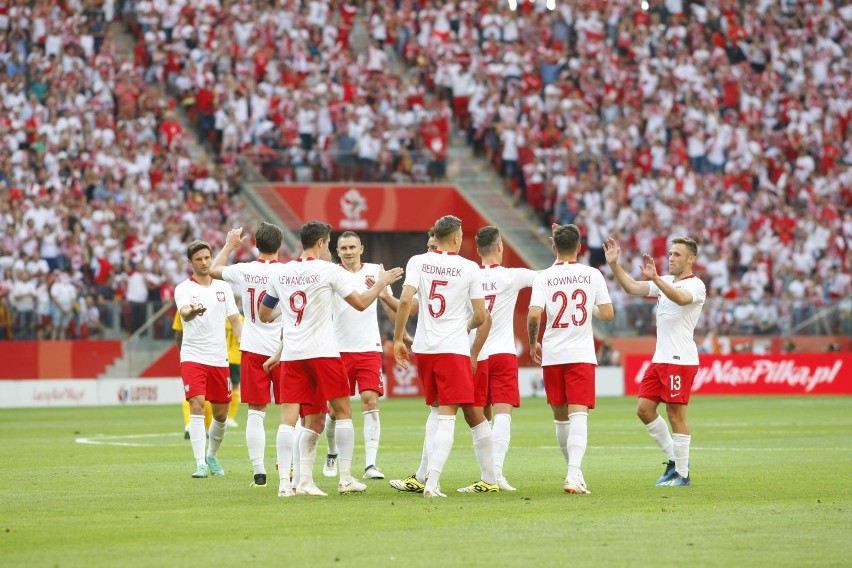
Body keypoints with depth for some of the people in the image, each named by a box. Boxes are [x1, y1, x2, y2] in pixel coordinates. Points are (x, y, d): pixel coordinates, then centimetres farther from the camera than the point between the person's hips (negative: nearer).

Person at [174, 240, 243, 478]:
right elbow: (184, 313, -25)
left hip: (219, 358, 4)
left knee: (221, 414, 9)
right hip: (193, 357, -4)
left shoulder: (223, 287, 9)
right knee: (197, 406, -17)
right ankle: (200, 464, -17)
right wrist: (193, 311, -49)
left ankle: (212, 456, 31)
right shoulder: (184, 288, -4)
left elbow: (235, 320, 12)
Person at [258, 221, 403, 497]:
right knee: (343, 412, 8)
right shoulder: (329, 270, -4)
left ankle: (284, 481, -10)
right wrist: (381, 283, 14)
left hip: (291, 354, 4)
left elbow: (264, 315, 19)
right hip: (322, 352, -4)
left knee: (289, 416, -1)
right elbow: (360, 303, -3)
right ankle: (346, 479, 6)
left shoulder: (279, 272, 9)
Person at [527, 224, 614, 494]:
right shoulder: (592, 275, 0)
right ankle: (574, 474, -26)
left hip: (552, 355, 1)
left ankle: (574, 470, 27)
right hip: (582, 354, -1)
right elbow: (608, 314, 1)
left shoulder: (544, 277, -3)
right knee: (578, 413, -9)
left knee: (560, 416, 16)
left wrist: (533, 343, 3)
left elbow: (534, 315, -14)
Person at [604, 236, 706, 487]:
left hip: (680, 360, -9)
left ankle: (682, 473, 2)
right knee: (644, 409, 7)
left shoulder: (695, 285, -9)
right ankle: (674, 459, 17)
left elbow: (681, 298, -31)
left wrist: (655, 278, -42)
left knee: (676, 415, -6)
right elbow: (632, 287, 10)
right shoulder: (665, 282, 15)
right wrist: (614, 264, -1)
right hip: (659, 359, 9)